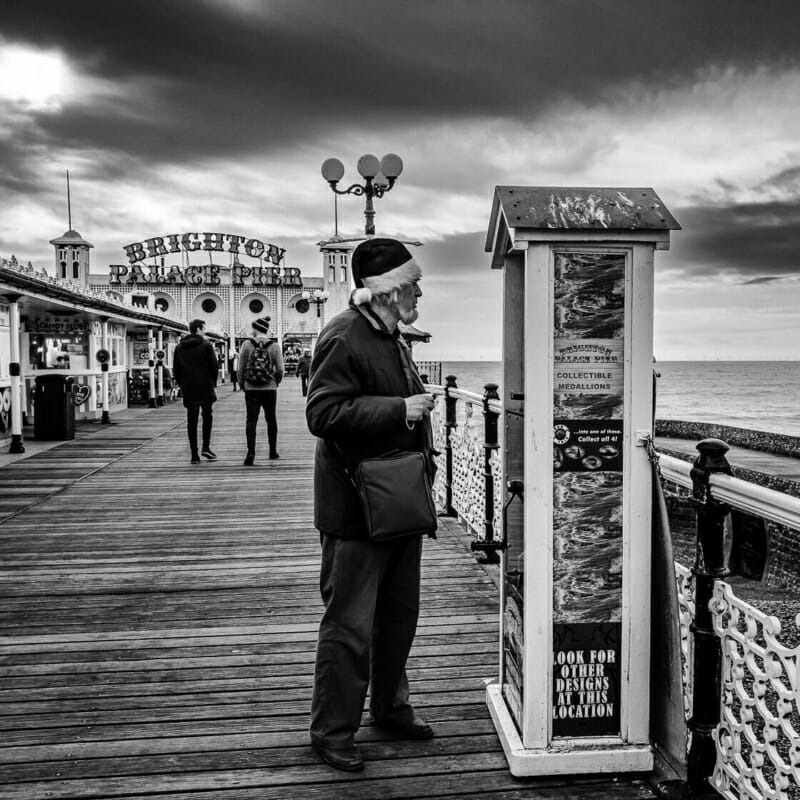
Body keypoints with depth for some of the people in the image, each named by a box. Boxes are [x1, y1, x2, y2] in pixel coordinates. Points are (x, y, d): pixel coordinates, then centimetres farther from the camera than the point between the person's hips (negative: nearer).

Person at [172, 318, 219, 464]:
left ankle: (194, 455, 5)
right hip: (205, 387, -3)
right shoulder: (206, 345, -6)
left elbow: (175, 370, 10)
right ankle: (206, 447, 1)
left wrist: (182, 385, 16)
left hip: (188, 388, 3)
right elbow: (215, 366, -7)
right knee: (207, 415, 13)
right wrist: (212, 382, 6)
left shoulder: (179, 347, 8)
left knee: (191, 421, 6)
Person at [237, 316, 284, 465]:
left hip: (251, 389, -1)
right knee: (271, 419, 14)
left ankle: (250, 453, -9)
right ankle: (273, 451, 23)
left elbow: (240, 368, -2)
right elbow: (280, 369, -4)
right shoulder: (274, 346, -4)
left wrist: (241, 383, 13)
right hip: (270, 389, 1)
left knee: (251, 420, 1)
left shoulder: (247, 344, -4)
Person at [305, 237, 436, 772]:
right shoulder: (344, 337, -16)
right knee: (350, 624, 0)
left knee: (400, 614, 19)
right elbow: (323, 414, -24)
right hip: (357, 506, -9)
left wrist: (423, 456, 16)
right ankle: (332, 732, 16)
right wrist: (401, 410, -25)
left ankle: (391, 707, 37)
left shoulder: (392, 337, 14)